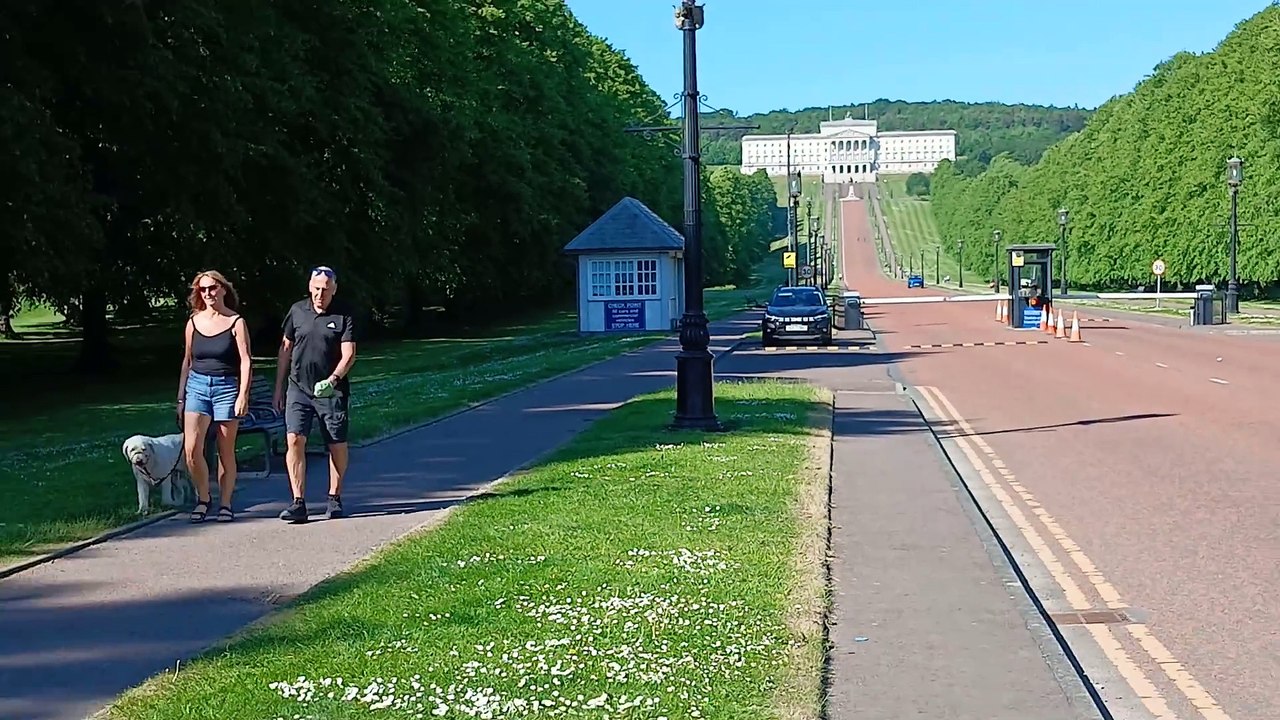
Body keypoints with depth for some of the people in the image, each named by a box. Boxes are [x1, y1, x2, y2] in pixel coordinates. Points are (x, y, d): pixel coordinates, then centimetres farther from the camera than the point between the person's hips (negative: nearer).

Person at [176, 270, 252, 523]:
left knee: (226, 452, 3)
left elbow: (246, 361, -7)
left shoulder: (236, 322, -2)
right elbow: (187, 361, 15)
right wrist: (181, 398, 13)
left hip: (227, 387, -2)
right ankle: (203, 498, 8)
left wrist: (243, 395, -16)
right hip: (197, 386, 3)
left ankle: (225, 504, 15)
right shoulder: (194, 322, 9)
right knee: (191, 448, -11)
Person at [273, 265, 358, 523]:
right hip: (298, 388, 2)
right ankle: (298, 503, -10)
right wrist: (279, 388, 13)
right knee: (294, 440, -11)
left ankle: (335, 498, 22)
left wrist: (332, 380, -25)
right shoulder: (297, 310, 6)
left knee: (337, 445, 5)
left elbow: (349, 354, -8)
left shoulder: (344, 315, -3)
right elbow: (285, 349, 14)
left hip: (331, 391, -2)